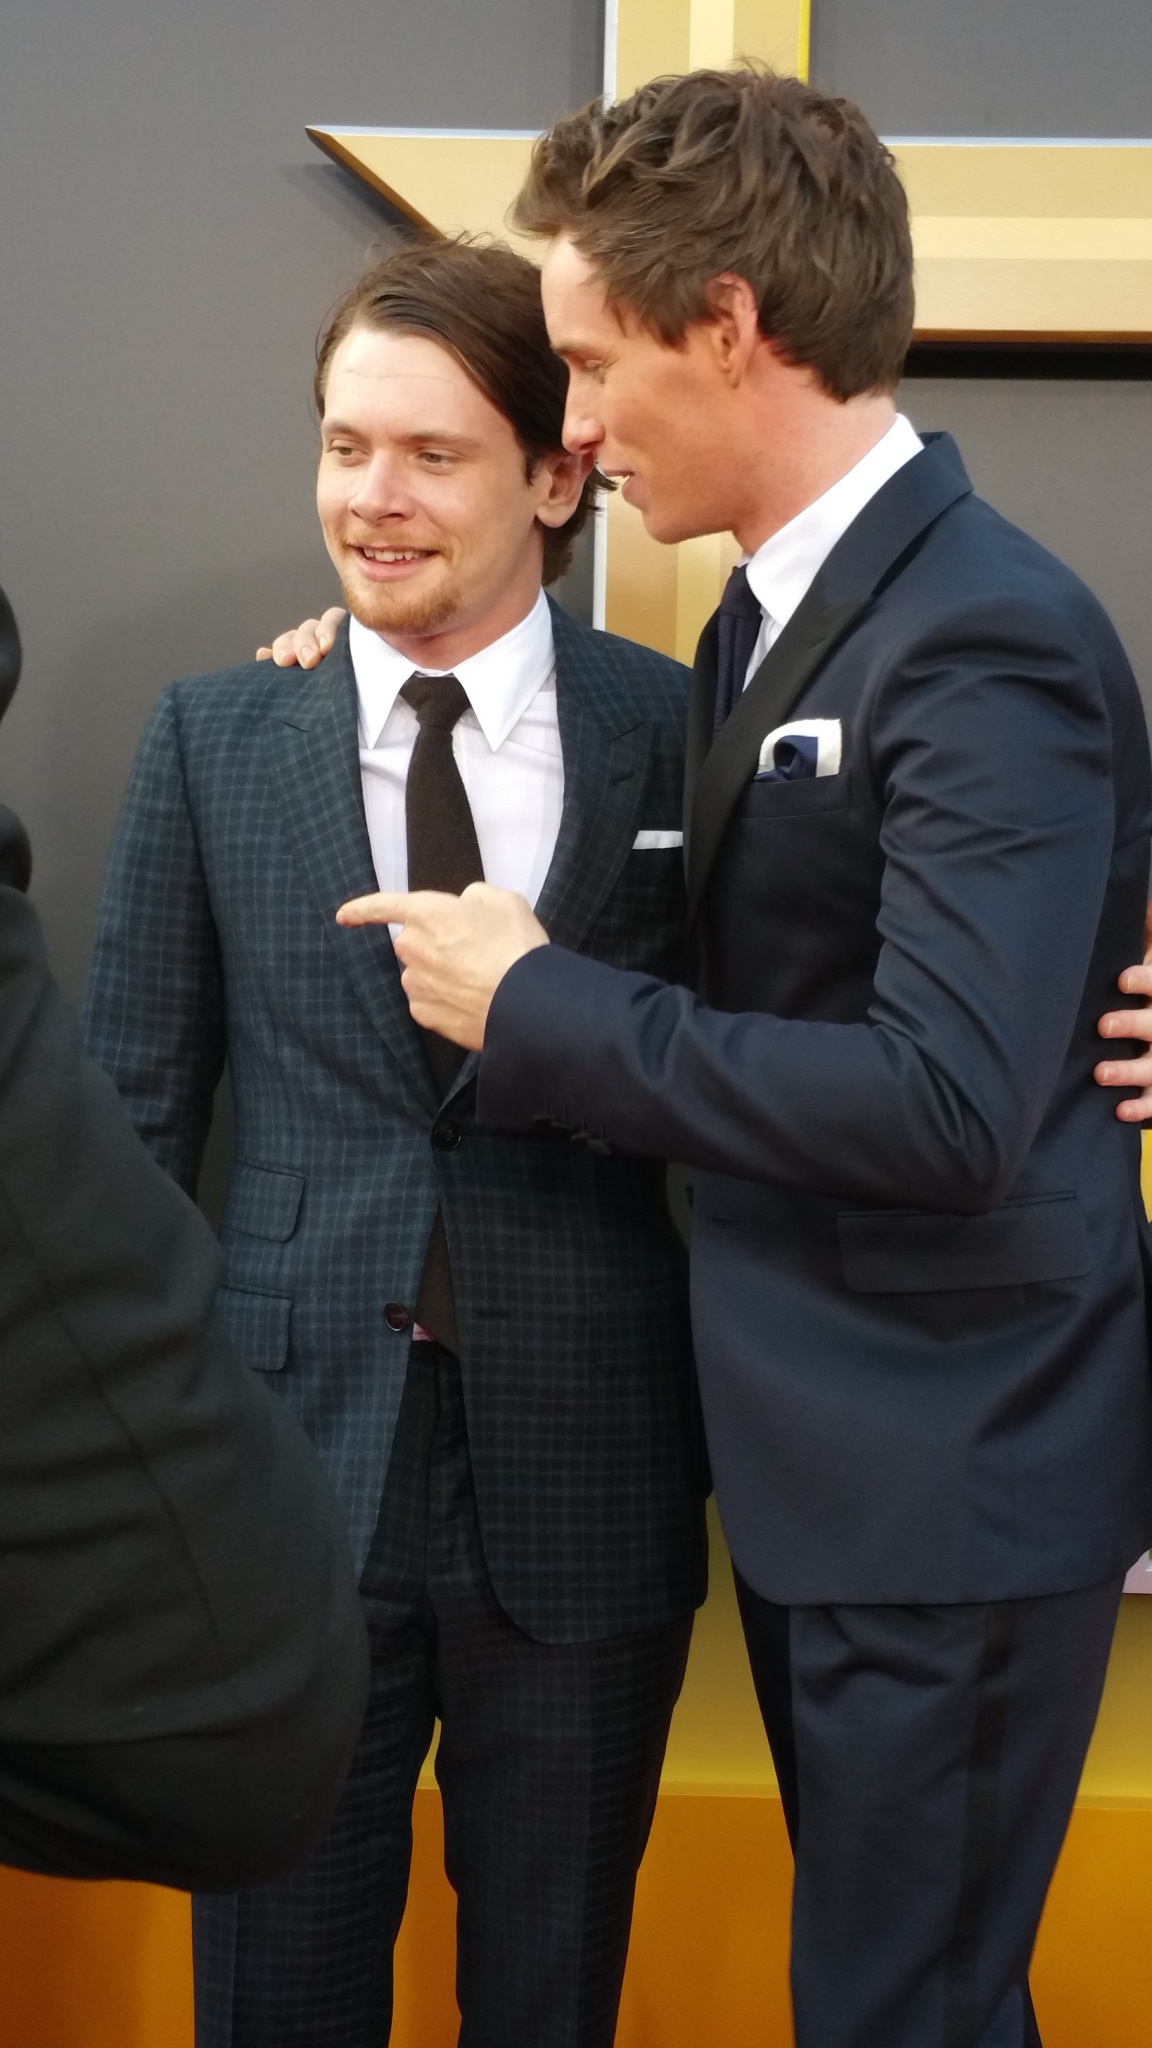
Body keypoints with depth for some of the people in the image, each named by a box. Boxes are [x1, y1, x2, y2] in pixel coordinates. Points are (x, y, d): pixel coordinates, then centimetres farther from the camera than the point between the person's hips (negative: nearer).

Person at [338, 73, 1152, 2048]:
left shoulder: (990, 640, -22)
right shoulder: (768, 615, 7)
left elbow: (945, 1104, -30)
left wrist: (535, 1009, -21)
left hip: (958, 1472, -9)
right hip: (820, 1445, 9)